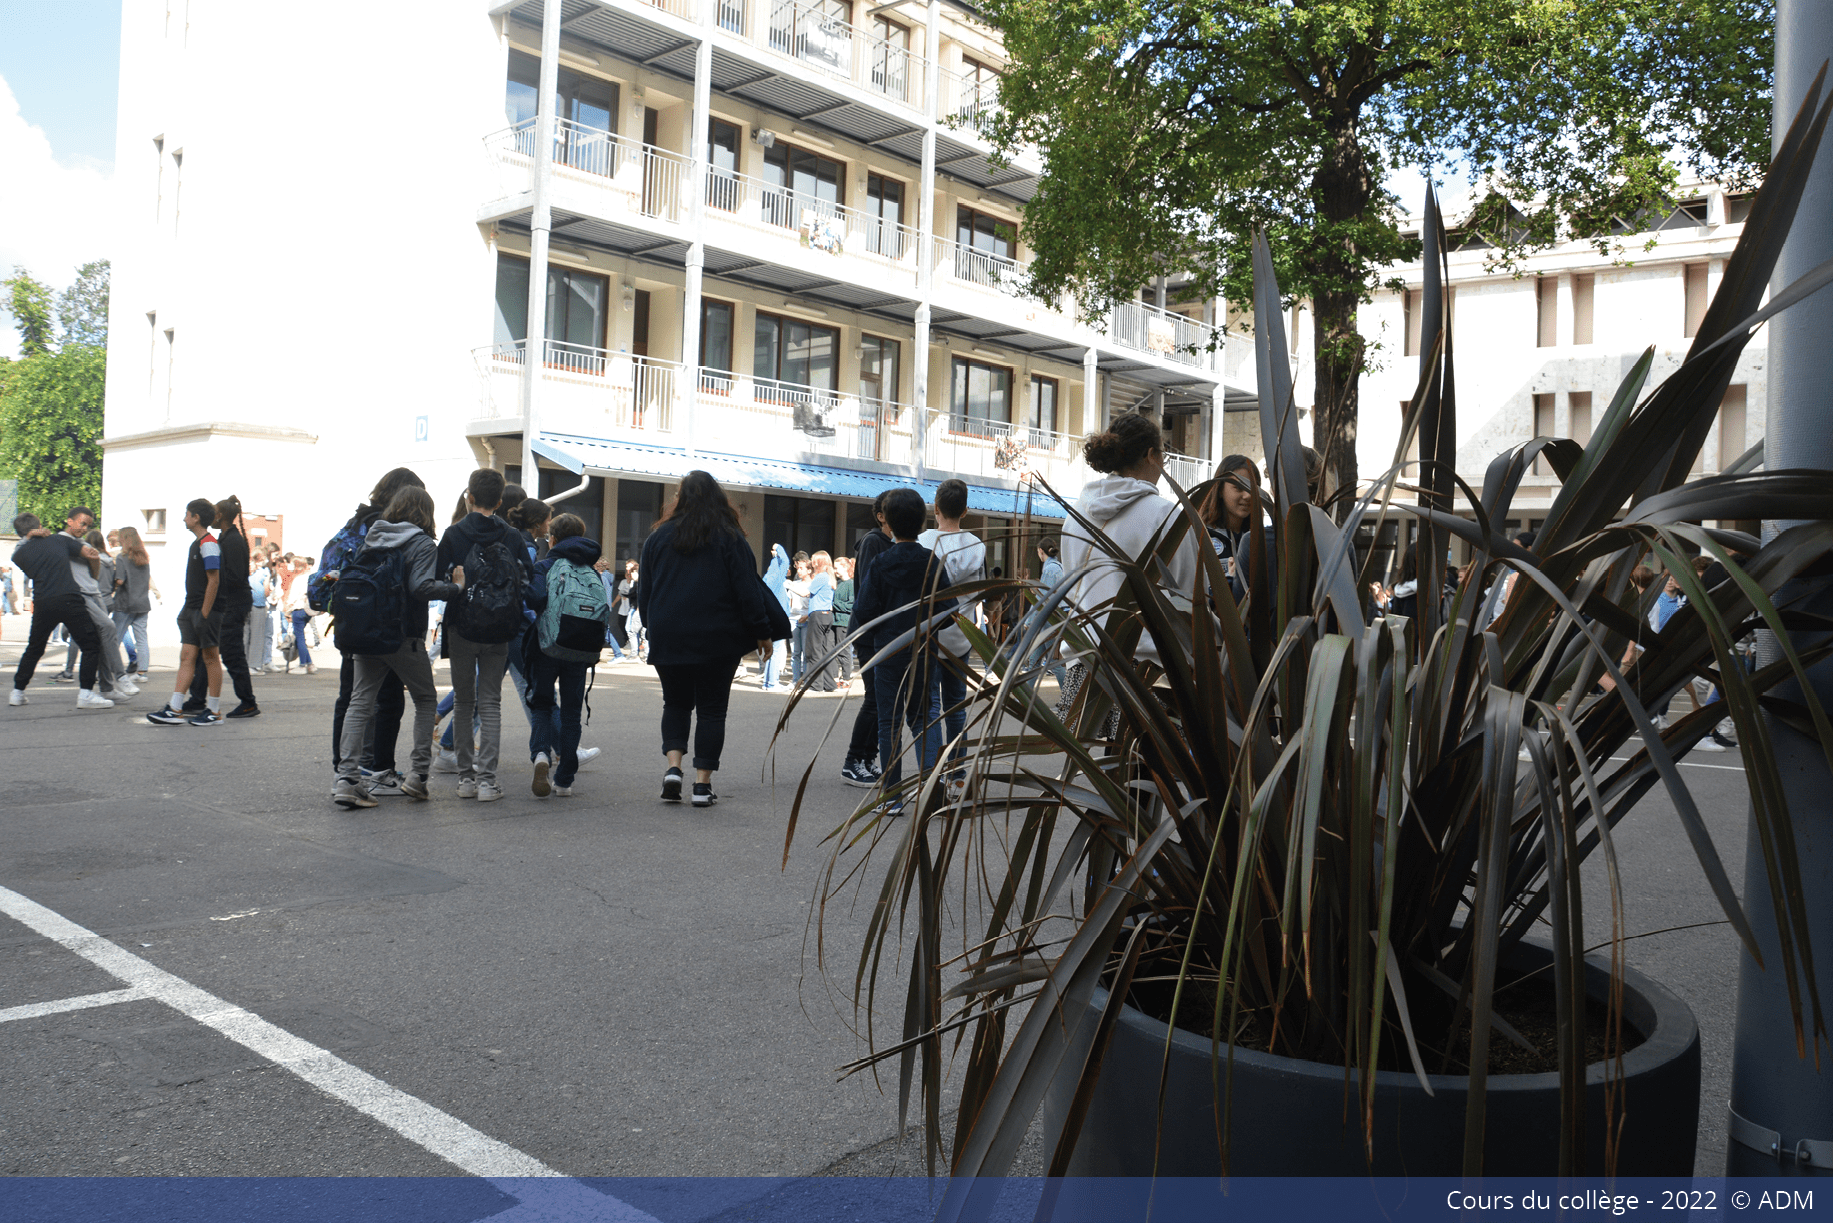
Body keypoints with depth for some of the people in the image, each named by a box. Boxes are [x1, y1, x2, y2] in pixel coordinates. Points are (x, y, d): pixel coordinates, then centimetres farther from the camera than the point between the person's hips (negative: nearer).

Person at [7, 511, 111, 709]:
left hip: (42, 603, 3)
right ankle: (86, 694, -6)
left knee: (34, 649, 20)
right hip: (69, 600, -3)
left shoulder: (19, 554, 11)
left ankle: (17, 692, 24)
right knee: (91, 645, 3)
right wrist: (94, 576, 27)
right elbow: (92, 555, 10)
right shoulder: (61, 539, 8)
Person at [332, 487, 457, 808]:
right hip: (405, 638, -5)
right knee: (425, 699, 13)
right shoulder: (422, 544, -8)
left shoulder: (371, 538, 9)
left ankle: (347, 778, -3)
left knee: (360, 703, 6)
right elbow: (422, 586, -23)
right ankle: (419, 774, 10)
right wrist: (456, 587, -13)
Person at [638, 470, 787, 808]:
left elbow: (645, 591, 9)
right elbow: (747, 588, -6)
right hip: (717, 640, -2)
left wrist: (653, 628, 21)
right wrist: (762, 631, 1)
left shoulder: (659, 537, 5)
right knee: (711, 708, 6)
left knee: (675, 703, 17)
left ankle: (673, 766, -1)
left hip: (668, 638, 2)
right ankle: (703, 783, 3)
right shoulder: (729, 538, -4)